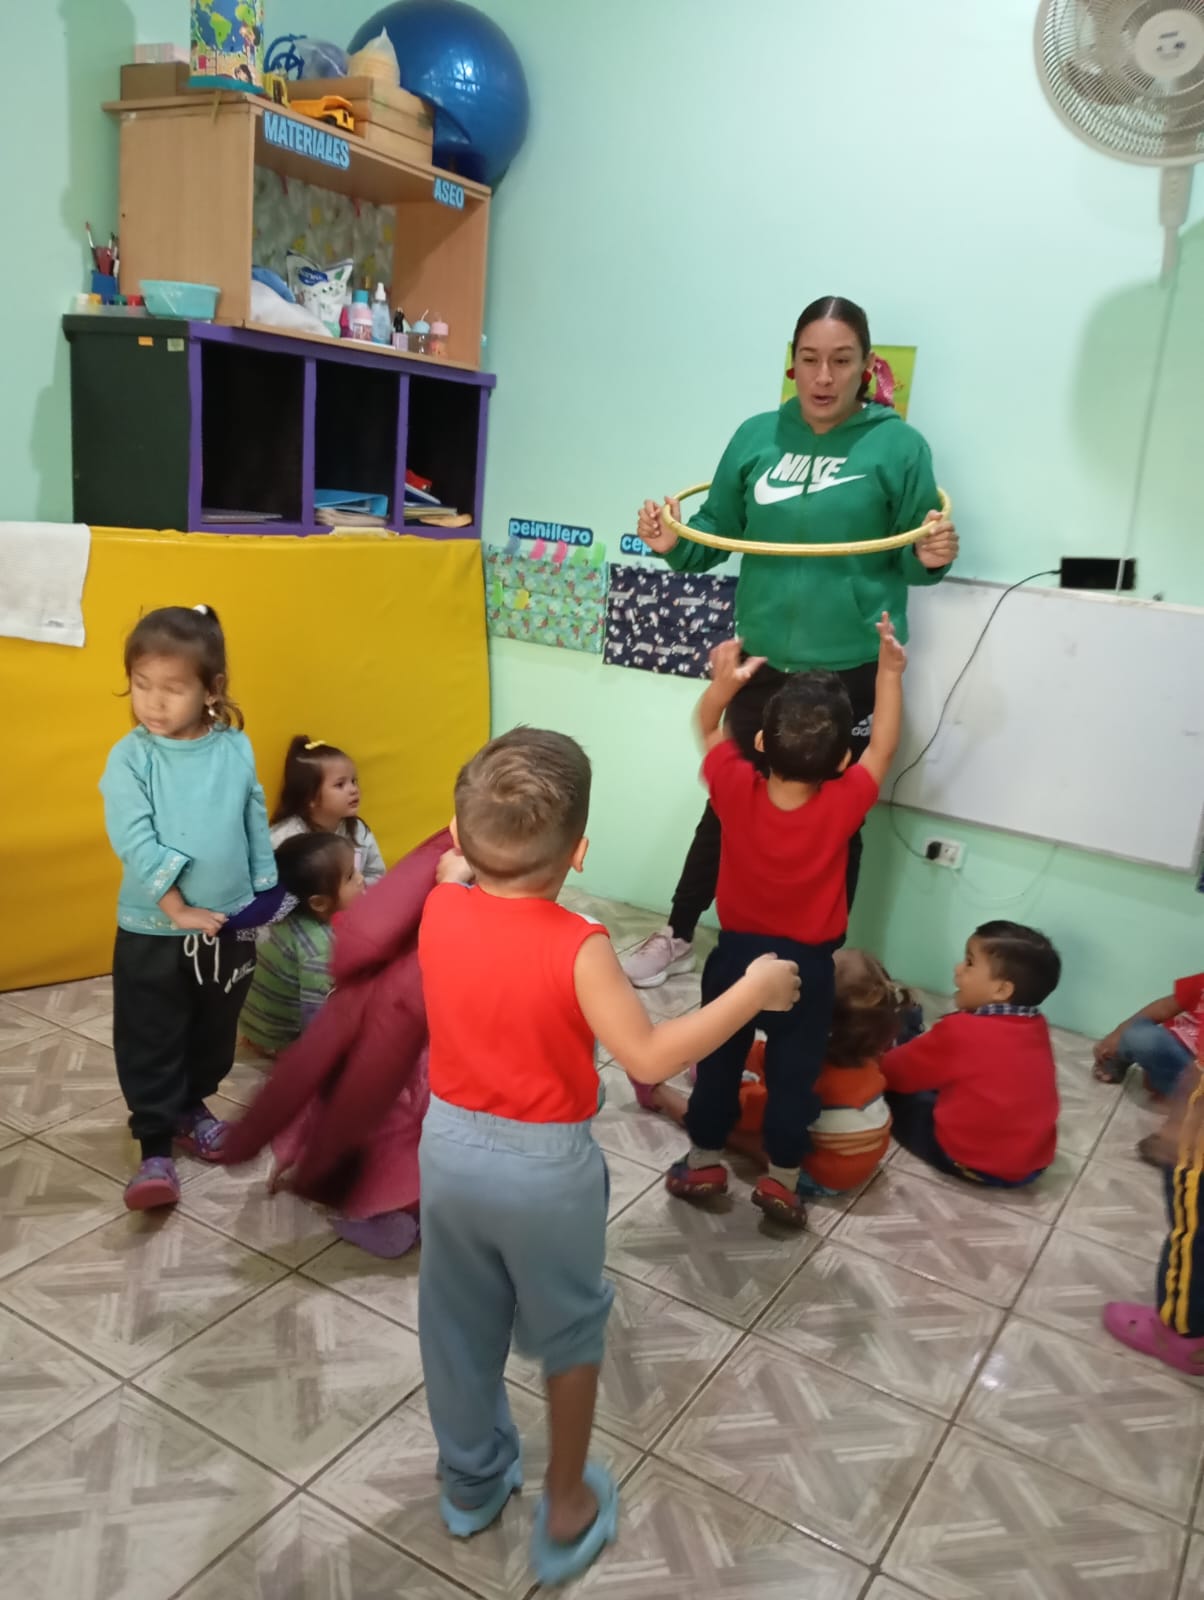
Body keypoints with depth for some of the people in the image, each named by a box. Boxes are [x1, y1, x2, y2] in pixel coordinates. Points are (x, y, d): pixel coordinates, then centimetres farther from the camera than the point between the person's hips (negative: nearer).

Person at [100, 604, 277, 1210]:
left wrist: (265, 899, 8)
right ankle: (155, 1146, 18)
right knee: (149, 1042, 5)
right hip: (152, 932, -3)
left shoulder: (237, 750, -5)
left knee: (214, 1033, 20)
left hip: (229, 927, 3)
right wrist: (177, 908, -20)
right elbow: (134, 843, -18)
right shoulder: (129, 758, -13)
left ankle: (191, 1106, 43)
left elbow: (257, 829, 4)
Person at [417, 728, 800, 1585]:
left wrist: (465, 862, 26)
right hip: (546, 1166, -4)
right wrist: (752, 993, -17)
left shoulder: (439, 909, -12)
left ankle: (470, 1482, 46)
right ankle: (567, 1512, 36)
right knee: (569, 1333, 20)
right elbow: (651, 1058, -24)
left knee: (460, 1325, 24)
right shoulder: (578, 947, -27)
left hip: (450, 1146, 5)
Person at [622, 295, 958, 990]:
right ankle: (678, 936, 34)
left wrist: (933, 557, -23)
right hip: (763, 662, 3)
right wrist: (674, 543, -12)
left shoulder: (898, 444, -5)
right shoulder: (757, 437, 3)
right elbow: (716, 533, 8)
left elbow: (912, 556, -1)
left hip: (853, 671, -2)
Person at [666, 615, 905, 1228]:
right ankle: (781, 1180, 27)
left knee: (717, 1064, 19)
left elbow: (708, 730, -2)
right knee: (793, 1075, 15)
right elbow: (882, 746, -5)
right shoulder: (843, 806, -22)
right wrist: (890, 673, -1)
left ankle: (703, 1164, 33)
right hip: (806, 967, -1)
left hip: (736, 954, 1)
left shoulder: (736, 790, -20)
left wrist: (723, 684, -18)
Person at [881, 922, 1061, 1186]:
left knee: (891, 1094, 6)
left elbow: (899, 1071, -4)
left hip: (975, 1163, -7)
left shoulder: (961, 1032, -20)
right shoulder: (1036, 1026, -1)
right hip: (1034, 1162, 7)